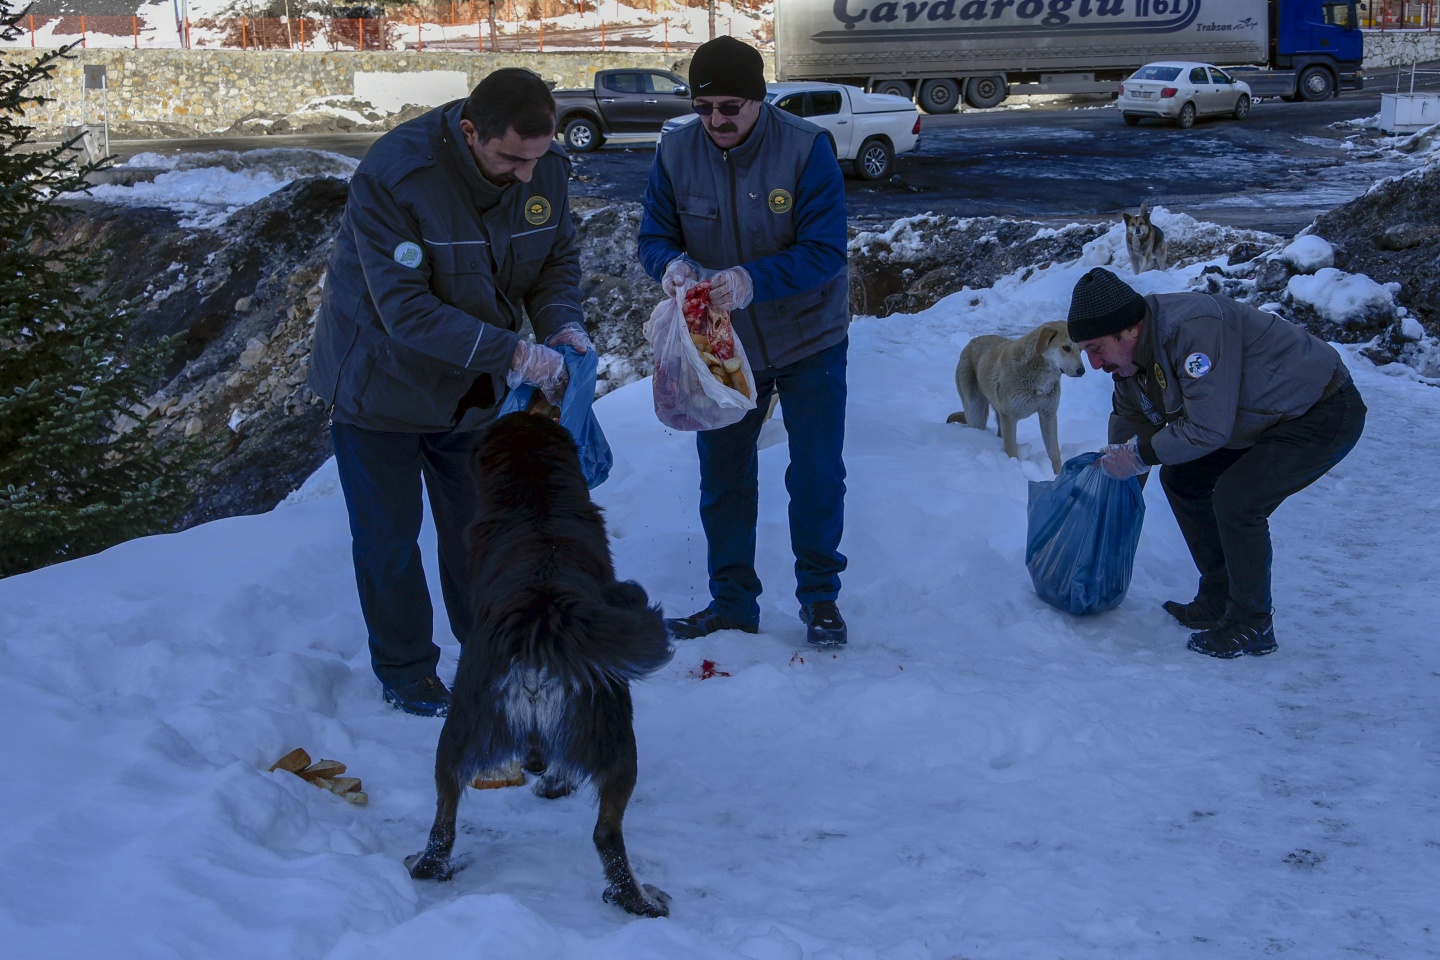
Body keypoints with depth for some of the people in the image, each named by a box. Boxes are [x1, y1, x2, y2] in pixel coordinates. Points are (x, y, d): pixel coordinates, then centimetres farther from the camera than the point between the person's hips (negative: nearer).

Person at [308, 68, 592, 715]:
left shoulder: (547, 170, -15)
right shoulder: (391, 177, -33)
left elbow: (557, 262, -2)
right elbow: (406, 309, -34)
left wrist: (564, 327, -24)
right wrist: (513, 353, -40)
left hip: (473, 387, 5)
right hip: (381, 383, -5)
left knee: (478, 524, 19)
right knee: (388, 539, 9)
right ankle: (404, 671, 27)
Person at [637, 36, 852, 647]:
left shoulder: (806, 149, -21)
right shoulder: (676, 153, -12)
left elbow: (824, 252, -24)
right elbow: (654, 236, -4)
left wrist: (751, 281, -40)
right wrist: (671, 266, -29)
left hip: (807, 342, -3)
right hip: (722, 345, 3)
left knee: (816, 476, 4)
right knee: (722, 479, 13)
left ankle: (820, 597, 24)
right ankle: (732, 602, 29)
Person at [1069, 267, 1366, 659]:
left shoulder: (1193, 328, -33)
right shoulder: (1131, 356, -3)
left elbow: (1208, 428, -33)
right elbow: (1128, 421, 9)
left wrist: (1141, 454, -23)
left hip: (1327, 414, -10)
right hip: (1268, 417, 10)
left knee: (1235, 499, -22)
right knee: (1181, 477, 7)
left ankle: (1252, 627, -5)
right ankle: (1218, 602, 17)